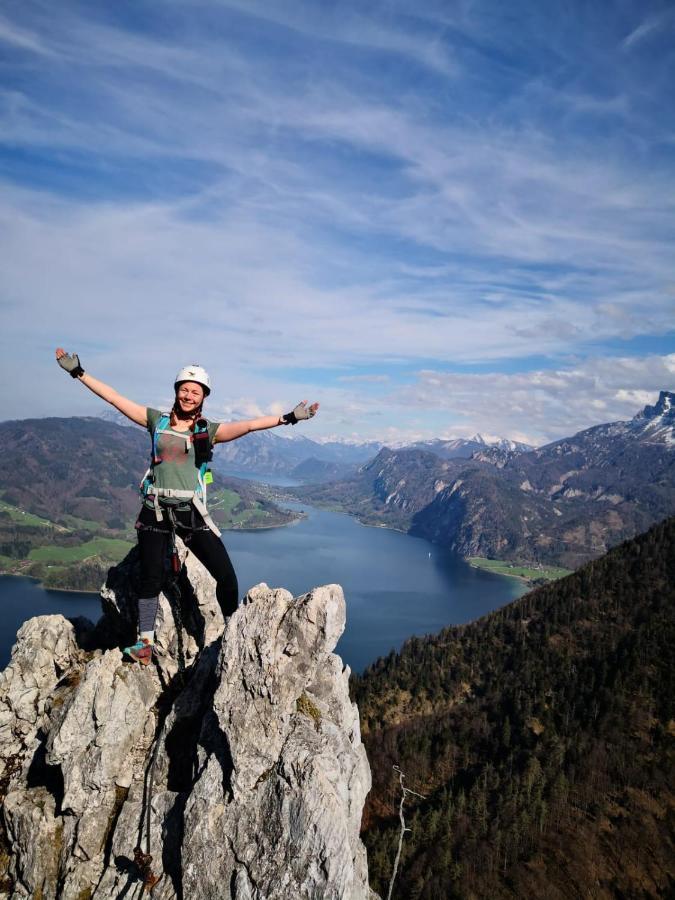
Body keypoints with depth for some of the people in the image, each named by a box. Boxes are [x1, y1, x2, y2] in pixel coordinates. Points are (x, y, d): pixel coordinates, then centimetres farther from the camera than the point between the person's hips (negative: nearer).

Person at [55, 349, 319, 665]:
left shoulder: (207, 431, 1)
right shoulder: (157, 420, 6)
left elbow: (248, 425, -12)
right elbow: (114, 398, 4)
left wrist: (287, 418, -24)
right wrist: (78, 372, 2)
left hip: (191, 511, -1)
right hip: (155, 511, 1)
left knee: (226, 574, -5)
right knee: (150, 578, 8)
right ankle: (145, 643, 24)